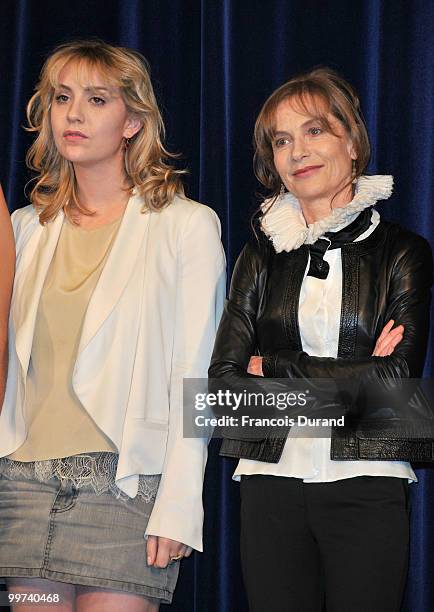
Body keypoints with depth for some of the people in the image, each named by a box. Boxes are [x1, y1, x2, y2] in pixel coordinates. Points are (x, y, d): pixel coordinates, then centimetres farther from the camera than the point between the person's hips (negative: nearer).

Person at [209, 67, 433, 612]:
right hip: (271, 482, 2)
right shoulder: (262, 256, 10)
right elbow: (224, 379, 0)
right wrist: (354, 378, -9)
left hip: (367, 488, -2)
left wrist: (274, 367, -5)